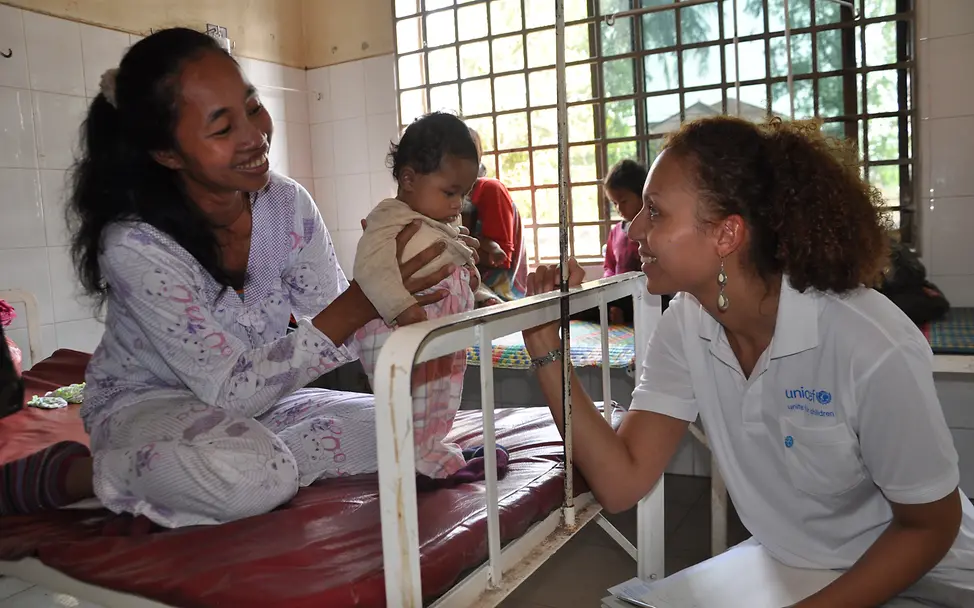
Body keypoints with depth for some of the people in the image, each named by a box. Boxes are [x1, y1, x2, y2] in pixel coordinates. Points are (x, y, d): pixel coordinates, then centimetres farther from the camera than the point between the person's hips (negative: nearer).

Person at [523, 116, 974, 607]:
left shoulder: (873, 349, -30)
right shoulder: (685, 324, -13)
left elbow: (929, 526, -14)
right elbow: (621, 484, -17)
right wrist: (546, 346, -23)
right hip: (783, 568, 5)